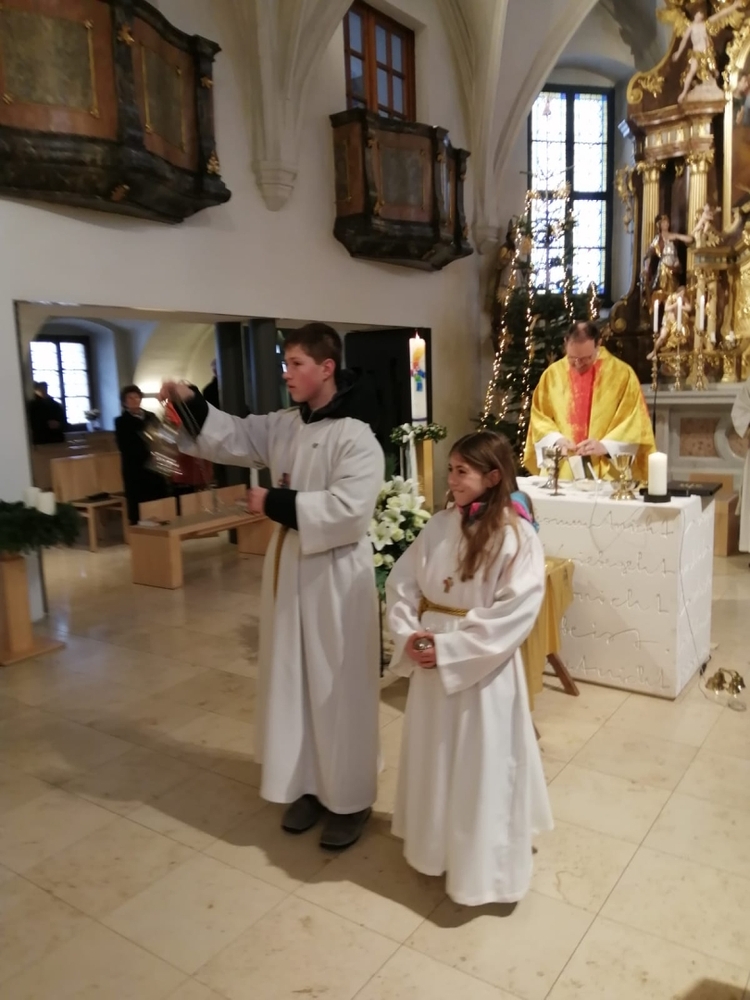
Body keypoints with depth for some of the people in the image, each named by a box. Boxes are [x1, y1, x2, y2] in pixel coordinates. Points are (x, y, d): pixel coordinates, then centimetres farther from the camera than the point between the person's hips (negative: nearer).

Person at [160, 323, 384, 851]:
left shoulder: (356, 438, -17)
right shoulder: (283, 426, 7)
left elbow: (348, 509, -26)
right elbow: (233, 437, 13)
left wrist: (276, 503, -20)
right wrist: (190, 402, -3)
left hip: (337, 576, -8)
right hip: (290, 568, 8)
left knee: (340, 688, 4)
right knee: (294, 680, 16)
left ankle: (352, 799, 22)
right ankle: (311, 785, 33)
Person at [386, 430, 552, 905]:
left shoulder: (518, 537, -15)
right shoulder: (439, 526, 1)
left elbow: (517, 612, -21)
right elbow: (402, 582, 3)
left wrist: (450, 648, -22)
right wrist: (409, 633, -13)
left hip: (483, 667, -5)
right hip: (431, 663, 6)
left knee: (482, 766, 8)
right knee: (434, 758, 21)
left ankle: (483, 864, 29)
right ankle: (435, 845, 44)